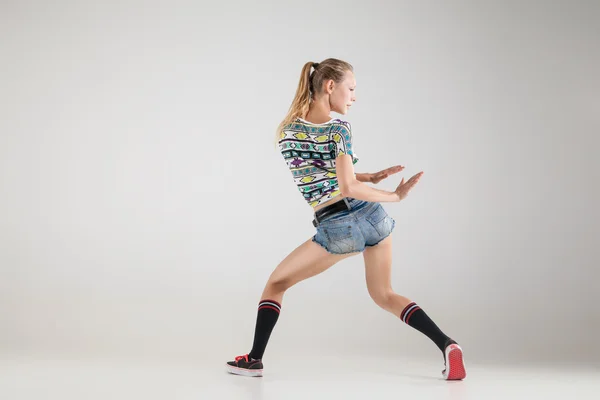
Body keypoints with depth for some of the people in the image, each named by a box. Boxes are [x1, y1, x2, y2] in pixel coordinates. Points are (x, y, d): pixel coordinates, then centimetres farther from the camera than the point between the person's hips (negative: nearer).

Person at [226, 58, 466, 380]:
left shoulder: (287, 131, 3)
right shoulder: (338, 129, -8)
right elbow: (349, 188, -19)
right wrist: (394, 196, -10)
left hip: (337, 229, 0)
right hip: (371, 215, 0)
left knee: (276, 283, 19)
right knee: (384, 295, 17)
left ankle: (254, 359, 15)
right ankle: (446, 344, 1)